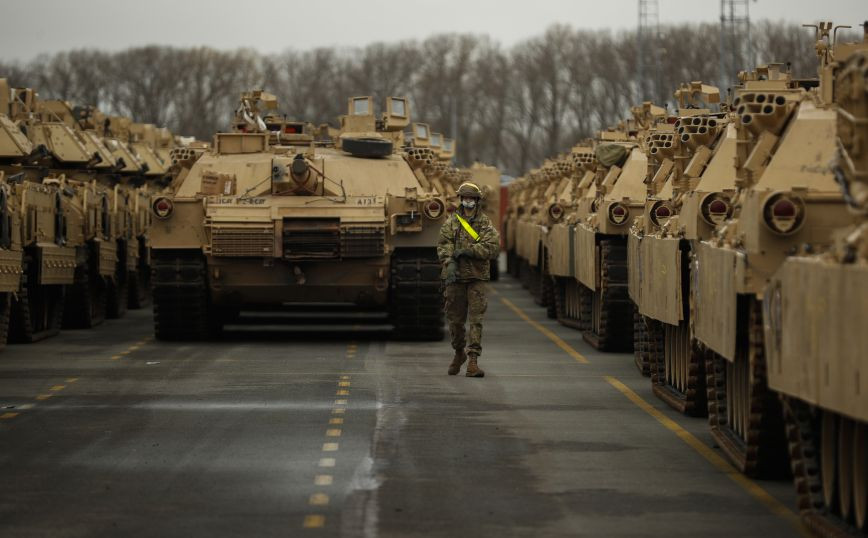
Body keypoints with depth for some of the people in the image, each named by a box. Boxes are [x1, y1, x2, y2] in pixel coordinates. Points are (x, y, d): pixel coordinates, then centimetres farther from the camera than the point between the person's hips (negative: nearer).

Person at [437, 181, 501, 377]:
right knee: (455, 319, 9)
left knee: (476, 318, -8)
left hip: (477, 277, -2)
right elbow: (443, 244, -2)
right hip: (455, 276, 2)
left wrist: (468, 251, -15)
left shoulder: (485, 224, 4)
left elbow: (493, 248, -8)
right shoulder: (452, 222, 8)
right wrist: (449, 262, -20)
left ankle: (473, 360, -11)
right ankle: (459, 352, 31)